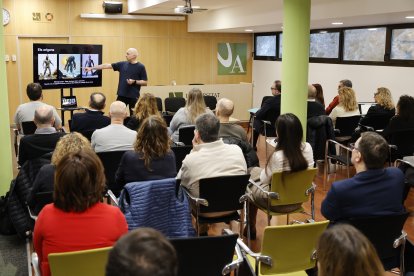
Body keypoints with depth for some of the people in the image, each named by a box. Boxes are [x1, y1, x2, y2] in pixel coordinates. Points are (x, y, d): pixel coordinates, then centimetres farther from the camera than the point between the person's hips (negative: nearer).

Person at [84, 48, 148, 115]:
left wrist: (134, 82, -19)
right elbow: (107, 65, 8)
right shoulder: (122, 64, 8)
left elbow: (145, 82, -4)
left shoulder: (140, 67, -4)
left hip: (133, 96, -4)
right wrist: (91, 68, 8)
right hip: (121, 95, 4)